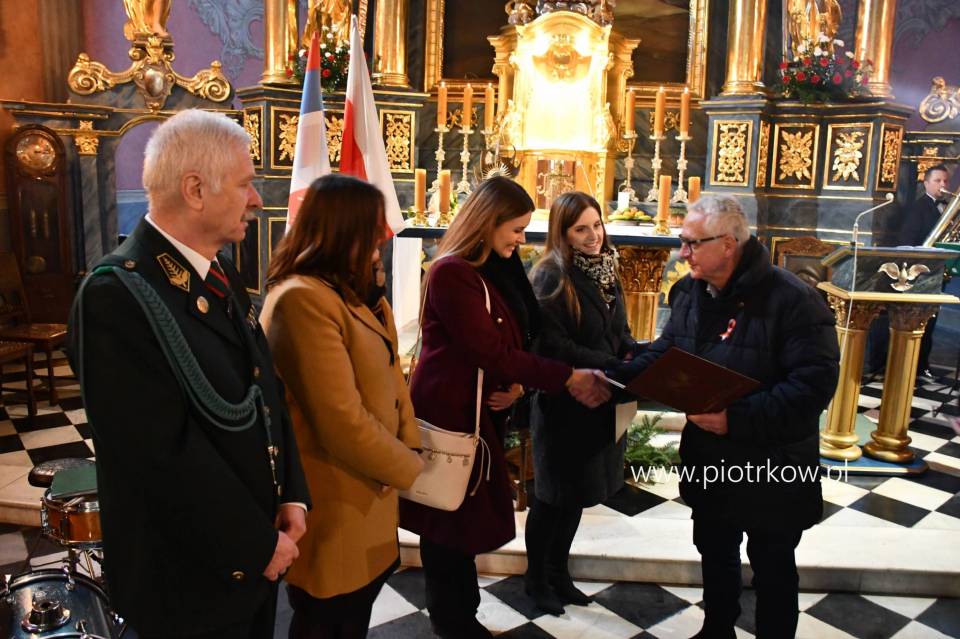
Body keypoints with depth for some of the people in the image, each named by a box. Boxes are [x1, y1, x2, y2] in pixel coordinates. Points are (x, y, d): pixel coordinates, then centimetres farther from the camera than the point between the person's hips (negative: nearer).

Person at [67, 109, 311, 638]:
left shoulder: (220, 273, 5)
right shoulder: (118, 296, -22)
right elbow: (164, 452, -25)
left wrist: (291, 495, -2)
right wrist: (258, 544, -17)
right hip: (189, 576, -7)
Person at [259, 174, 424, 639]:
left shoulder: (355, 292, 9)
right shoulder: (302, 299, -25)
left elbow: (388, 373, 10)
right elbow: (342, 422, -28)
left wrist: (409, 445, -6)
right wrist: (408, 467, -13)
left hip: (367, 492, 9)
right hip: (335, 505, -9)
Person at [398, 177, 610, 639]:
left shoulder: (499, 270, 9)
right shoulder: (452, 272, -19)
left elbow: (516, 338, 13)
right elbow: (491, 350, -23)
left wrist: (516, 385, -7)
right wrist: (567, 379, -21)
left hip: (484, 409, 8)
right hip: (450, 412, -8)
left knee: (468, 514, 15)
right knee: (450, 518, 6)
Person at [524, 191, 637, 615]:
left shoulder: (605, 270, 9)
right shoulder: (551, 276, -15)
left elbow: (620, 331, 13)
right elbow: (552, 344, -22)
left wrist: (634, 357, -7)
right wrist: (611, 367, -21)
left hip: (602, 402, 7)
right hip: (564, 403, -7)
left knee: (576, 494, 18)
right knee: (553, 494, 8)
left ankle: (559, 572, 36)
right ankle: (536, 576, 28)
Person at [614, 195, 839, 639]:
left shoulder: (791, 300, -23)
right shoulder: (689, 291, -1)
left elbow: (813, 385, -26)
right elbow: (664, 353, 7)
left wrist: (737, 418, -33)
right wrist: (614, 378, -11)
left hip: (773, 468, -7)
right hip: (708, 458, 7)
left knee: (772, 569, 15)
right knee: (714, 555, 26)